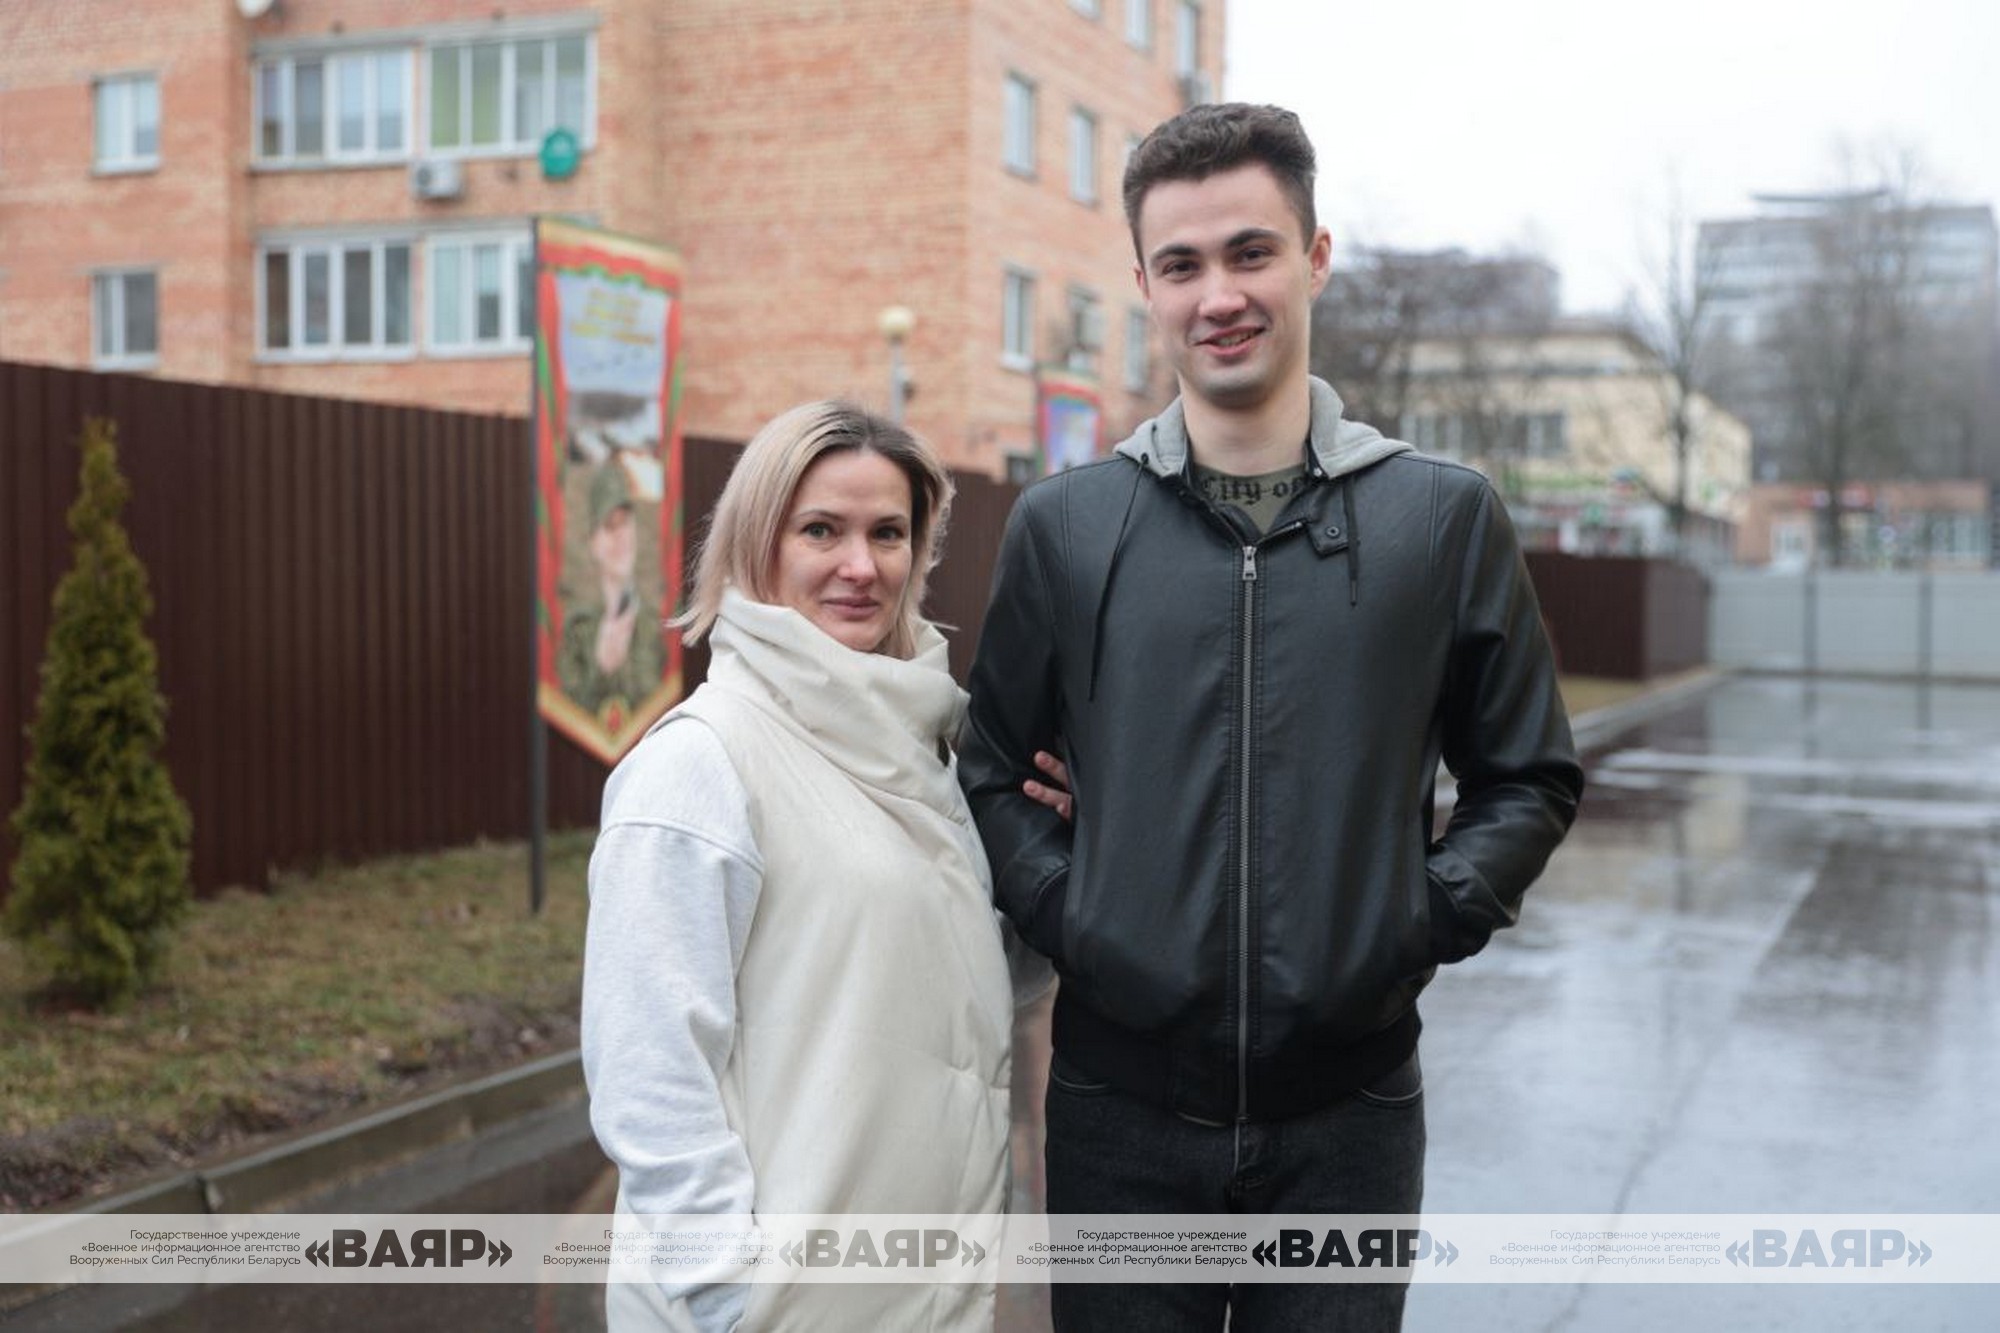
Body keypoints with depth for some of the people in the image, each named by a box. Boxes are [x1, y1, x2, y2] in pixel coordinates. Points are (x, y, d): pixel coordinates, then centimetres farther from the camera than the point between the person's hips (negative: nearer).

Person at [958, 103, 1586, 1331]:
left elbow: (1531, 779, 7)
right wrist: (1065, 916, -5)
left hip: (1350, 1103, 0)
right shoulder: (1064, 526, 2)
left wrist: (1428, 921, -6)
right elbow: (997, 770, 9)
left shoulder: (1446, 517, 1)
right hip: (1123, 1101, 1)